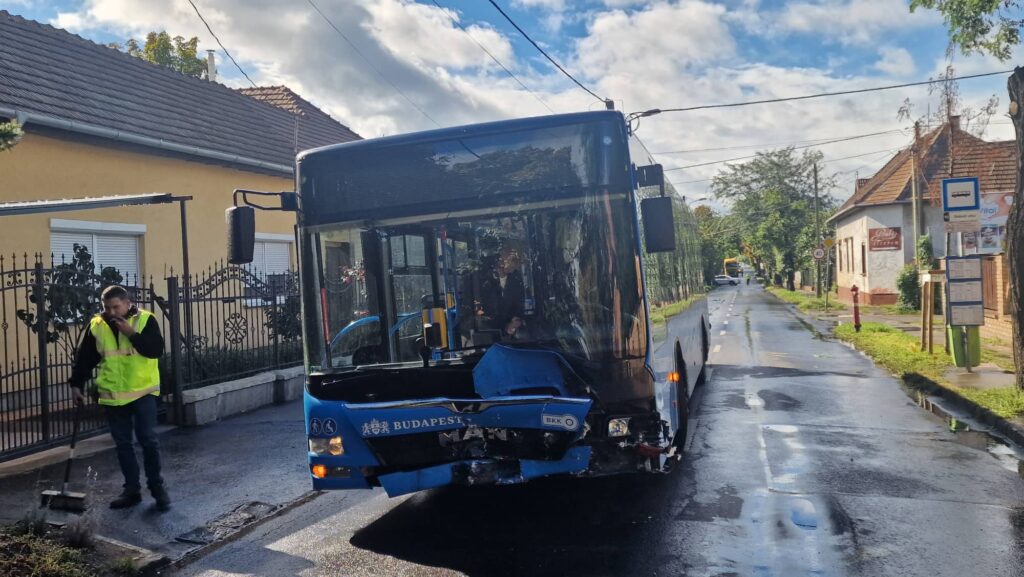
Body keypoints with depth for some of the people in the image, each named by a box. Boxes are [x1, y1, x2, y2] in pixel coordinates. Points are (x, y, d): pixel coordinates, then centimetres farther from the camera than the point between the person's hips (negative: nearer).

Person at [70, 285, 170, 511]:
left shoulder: (145, 320, -7)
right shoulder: (96, 326, 2)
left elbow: (156, 349, -16)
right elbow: (84, 358, 8)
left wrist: (131, 333, -22)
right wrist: (76, 385, 4)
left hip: (143, 392, -3)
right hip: (112, 395, 3)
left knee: (148, 440, -3)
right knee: (122, 444, 9)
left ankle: (157, 486, 10)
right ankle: (132, 489, 19)